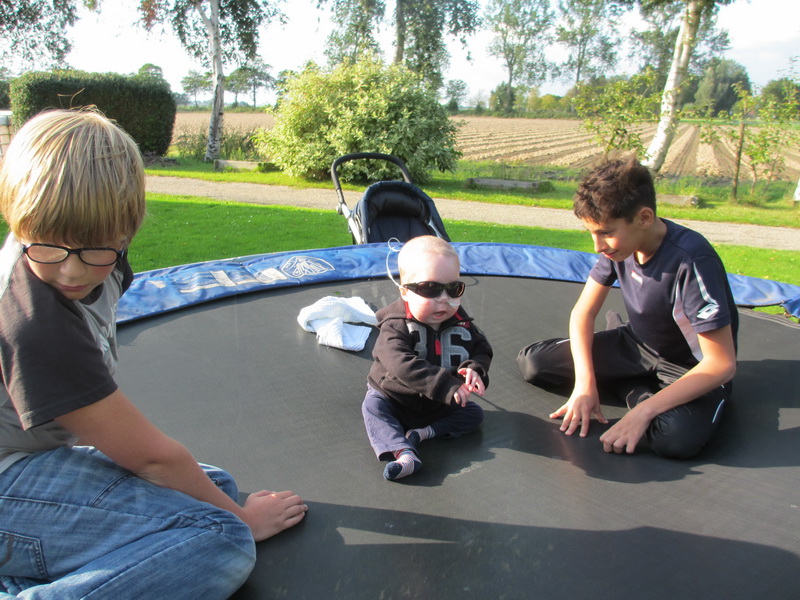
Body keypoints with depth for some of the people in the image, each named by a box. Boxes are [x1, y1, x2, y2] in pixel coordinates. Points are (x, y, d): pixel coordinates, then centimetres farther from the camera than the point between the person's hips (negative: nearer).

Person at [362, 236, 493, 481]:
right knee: (372, 407, -27)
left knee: (474, 414, -7)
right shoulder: (395, 327, -26)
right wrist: (447, 386, -44)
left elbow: (481, 349, -2)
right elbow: (404, 366, -38)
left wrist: (475, 369, -28)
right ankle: (403, 453, -42)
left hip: (441, 404, 4)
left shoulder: (460, 323, -9)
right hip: (394, 399, -3)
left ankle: (425, 432, -19)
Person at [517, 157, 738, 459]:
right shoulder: (618, 243, -13)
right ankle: (638, 388, 3)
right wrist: (585, 383, -19)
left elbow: (722, 363, -29)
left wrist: (644, 410, -33)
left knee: (676, 437, -39)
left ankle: (641, 394, -6)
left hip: (694, 369, -5)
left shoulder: (692, 261, -32)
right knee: (531, 362, -7)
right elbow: (583, 313, -5)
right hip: (638, 346, 6)